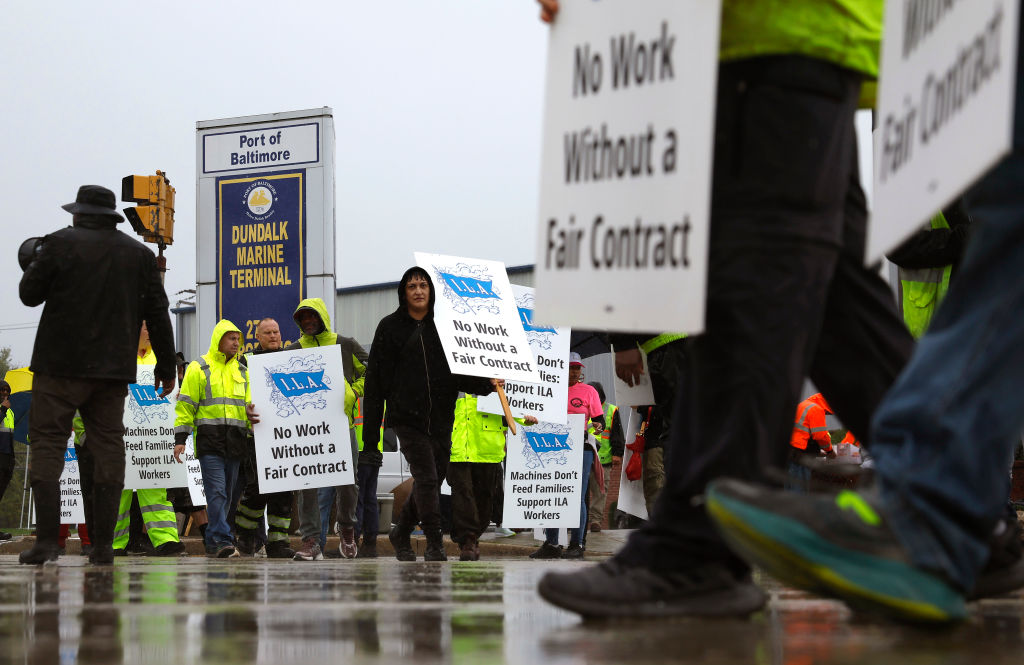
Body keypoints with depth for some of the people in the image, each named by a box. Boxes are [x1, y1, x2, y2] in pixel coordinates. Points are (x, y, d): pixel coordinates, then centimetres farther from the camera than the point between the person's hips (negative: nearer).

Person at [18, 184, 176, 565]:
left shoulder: (61, 244, -3)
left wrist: (38, 262, 20)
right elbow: (157, 314, 9)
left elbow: (29, 294, 0)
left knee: (48, 444, -2)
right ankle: (103, 544, 3)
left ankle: (46, 540, -12)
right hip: (114, 369, 4)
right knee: (108, 448, 7)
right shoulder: (140, 254, 9)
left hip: (61, 364, -4)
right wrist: (166, 365, 16)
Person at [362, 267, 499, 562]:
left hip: (441, 419, 4)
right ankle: (435, 545, -6)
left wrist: (487, 384, -9)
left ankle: (401, 533, 31)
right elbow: (375, 381, 1)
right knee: (426, 478, -13)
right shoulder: (390, 327, 1)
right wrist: (370, 432, -3)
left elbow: (459, 375, 11)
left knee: (433, 481, 9)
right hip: (407, 417, -4)